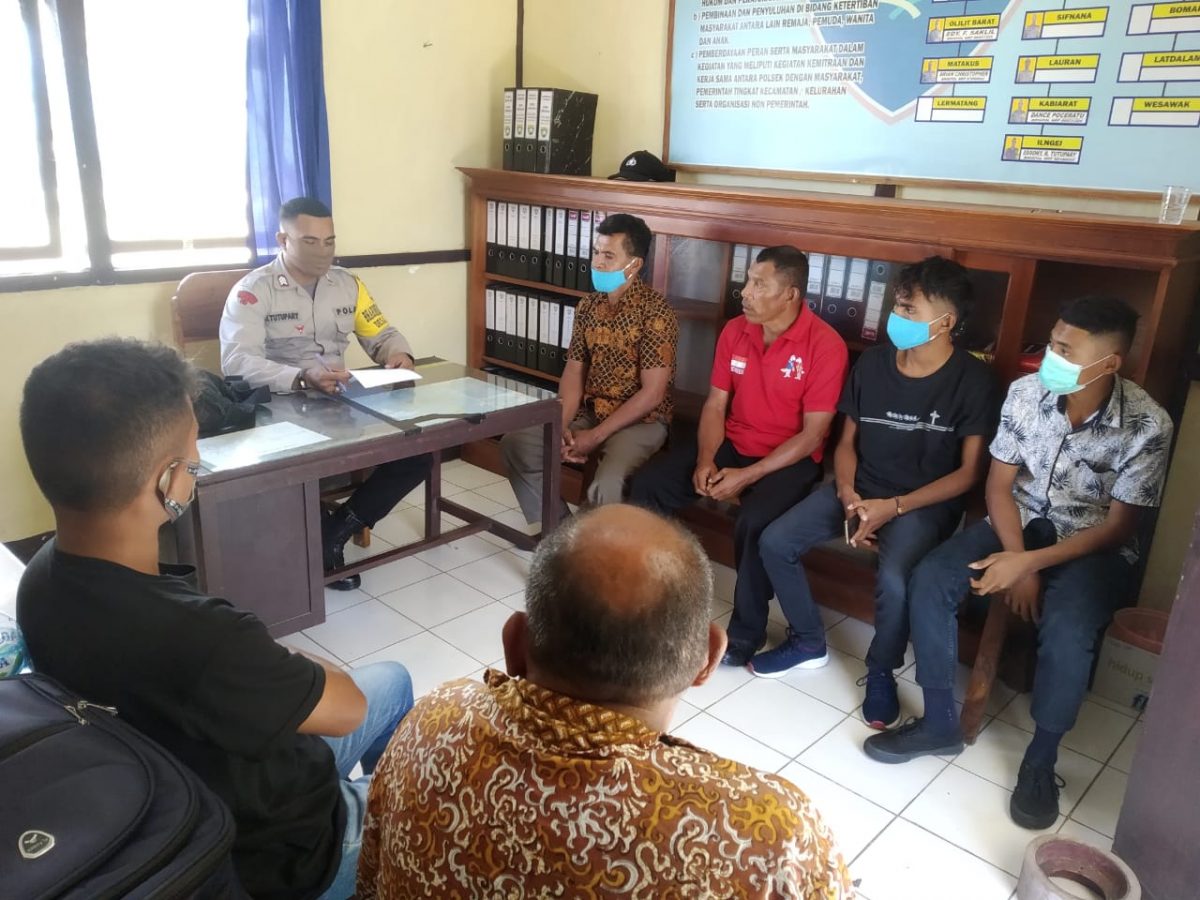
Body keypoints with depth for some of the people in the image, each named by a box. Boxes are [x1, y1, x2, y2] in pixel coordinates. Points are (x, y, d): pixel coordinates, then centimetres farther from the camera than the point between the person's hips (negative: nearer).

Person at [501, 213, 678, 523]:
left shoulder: (655, 312, -17)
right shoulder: (588, 306, 4)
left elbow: (652, 394, -20)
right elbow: (573, 372, 6)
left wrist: (595, 437, -20)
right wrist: (563, 427, -11)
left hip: (640, 422, -7)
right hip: (589, 413, 7)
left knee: (606, 485, -34)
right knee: (516, 444, -5)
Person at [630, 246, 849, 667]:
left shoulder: (825, 345, -17)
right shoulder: (734, 331, 0)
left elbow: (813, 434, -17)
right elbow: (715, 405, 4)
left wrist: (748, 476, -23)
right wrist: (705, 459, -14)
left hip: (790, 458, -5)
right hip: (731, 443, 6)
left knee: (754, 523, -34)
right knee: (646, 485, -11)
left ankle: (745, 633, -11)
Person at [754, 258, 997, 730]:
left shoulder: (971, 380, -12)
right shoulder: (871, 363, 1)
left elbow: (969, 472, -11)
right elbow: (847, 441, 8)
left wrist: (894, 507, -19)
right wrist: (847, 494, -12)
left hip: (925, 502, -5)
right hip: (860, 488, 5)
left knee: (894, 580, -32)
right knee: (774, 542, -11)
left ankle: (881, 672, 0)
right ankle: (808, 642, 12)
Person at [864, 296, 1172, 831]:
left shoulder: (1146, 425, -19)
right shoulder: (1025, 393, -10)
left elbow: (1118, 527, -15)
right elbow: (999, 486, -4)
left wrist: (1031, 564, -25)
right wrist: (1017, 562, -17)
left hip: (1094, 545, -3)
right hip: (1020, 522, 4)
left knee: (1068, 630, -33)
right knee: (929, 580, -20)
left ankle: (1040, 762, -7)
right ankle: (939, 723, -3)